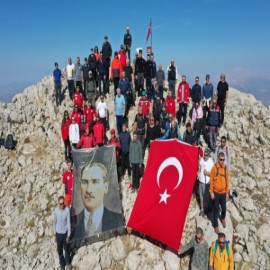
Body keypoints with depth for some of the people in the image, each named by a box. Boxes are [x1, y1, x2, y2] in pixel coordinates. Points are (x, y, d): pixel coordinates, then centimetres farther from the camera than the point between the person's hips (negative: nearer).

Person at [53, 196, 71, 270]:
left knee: (66, 249, 15)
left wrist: (68, 235, -10)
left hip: (65, 232, -1)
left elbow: (68, 222, -13)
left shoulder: (67, 210, -19)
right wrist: (54, 233, 5)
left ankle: (68, 263, 38)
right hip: (58, 233, 2)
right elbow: (54, 221, 0)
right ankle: (62, 264, 34)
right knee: (59, 250, 13)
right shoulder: (56, 210, -12)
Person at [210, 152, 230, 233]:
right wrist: (211, 192, -10)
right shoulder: (214, 167, -14)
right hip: (216, 192, -3)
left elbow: (227, 181, 4)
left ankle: (223, 218, 46)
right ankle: (215, 225, 24)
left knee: (224, 208, 15)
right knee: (216, 209, 7)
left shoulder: (226, 168, -3)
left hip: (223, 192, 3)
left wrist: (227, 192, 6)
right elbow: (211, 180, -10)